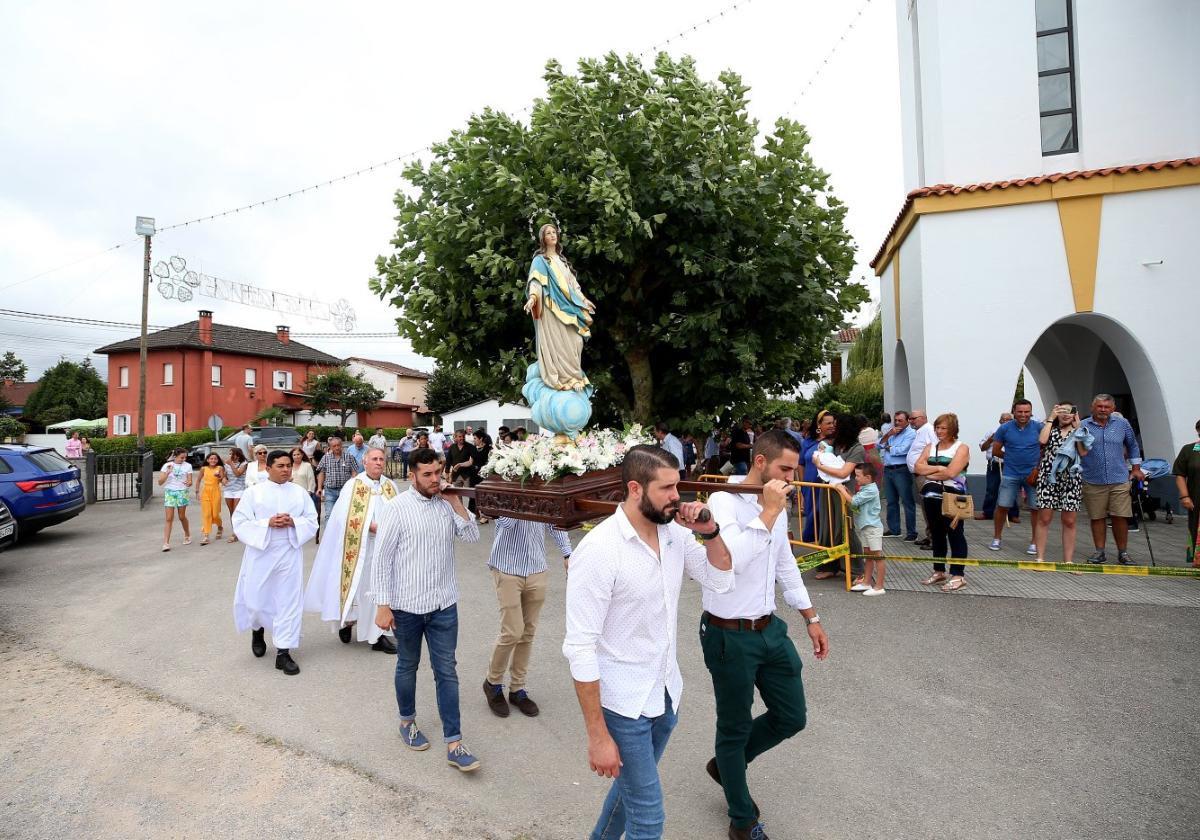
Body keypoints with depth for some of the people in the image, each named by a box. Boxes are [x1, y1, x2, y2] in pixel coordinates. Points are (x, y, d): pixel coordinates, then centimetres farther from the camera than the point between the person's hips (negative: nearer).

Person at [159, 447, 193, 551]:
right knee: (169, 519, -7)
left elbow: (190, 482, 2)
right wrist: (167, 472, -19)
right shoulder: (167, 465, -1)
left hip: (182, 492, 1)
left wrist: (188, 483, -22)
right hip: (169, 492, -1)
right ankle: (166, 543, -5)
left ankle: (187, 535, 32)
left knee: (182, 517, 9)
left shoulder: (188, 466, 1)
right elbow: (160, 482, -4)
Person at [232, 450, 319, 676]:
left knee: (289, 601, 0)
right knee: (255, 600, 10)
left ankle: (283, 653, 8)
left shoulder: (300, 492, 4)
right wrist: (267, 523, -19)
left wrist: (293, 522, -15)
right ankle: (258, 630, 44)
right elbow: (240, 523, -5)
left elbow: (312, 522, 4)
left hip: (290, 555, 1)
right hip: (260, 554, -1)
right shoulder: (253, 492, -1)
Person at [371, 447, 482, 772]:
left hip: (444, 604, 3)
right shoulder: (397, 508, -12)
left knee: (446, 671, 6)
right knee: (407, 666, 18)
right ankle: (407, 721, 42)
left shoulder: (447, 504, 1)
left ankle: (454, 744, 14)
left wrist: (455, 501, -12)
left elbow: (472, 536, -6)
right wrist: (382, 606, -12)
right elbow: (381, 559, -10)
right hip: (407, 605, -3)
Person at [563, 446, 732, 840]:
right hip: (623, 704, -7)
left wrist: (709, 531, -13)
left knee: (634, 784, 27)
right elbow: (580, 649, -22)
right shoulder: (598, 550, -26)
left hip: (667, 693, 7)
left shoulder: (675, 531, -6)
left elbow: (721, 579, 6)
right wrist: (598, 735, -18)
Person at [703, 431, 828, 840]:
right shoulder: (724, 501, -20)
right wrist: (769, 512, -28)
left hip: (769, 629, 8)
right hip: (730, 636, -7)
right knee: (735, 729, 11)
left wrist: (811, 617, 20)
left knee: (791, 717, 17)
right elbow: (734, 560, -34)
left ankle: (726, 764, 41)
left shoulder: (776, 504, 5)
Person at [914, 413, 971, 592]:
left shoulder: (961, 448, -4)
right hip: (932, 497, 6)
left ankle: (957, 576, 6)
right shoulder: (930, 447, 13)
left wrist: (929, 474, -5)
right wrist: (939, 468, -12)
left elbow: (951, 472, -17)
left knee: (955, 535, 0)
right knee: (937, 535, 14)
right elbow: (918, 467, 0)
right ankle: (939, 572, 24)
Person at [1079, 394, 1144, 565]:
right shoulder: (1083, 426, 0)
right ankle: (1100, 552, 16)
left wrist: (1136, 469, 17)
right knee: (1097, 518, 6)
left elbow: (1132, 446, 18)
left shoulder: (1122, 423, 7)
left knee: (1120, 517, 1)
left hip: (1119, 480, 1)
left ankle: (1123, 553, 17)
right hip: (1093, 482, -1)